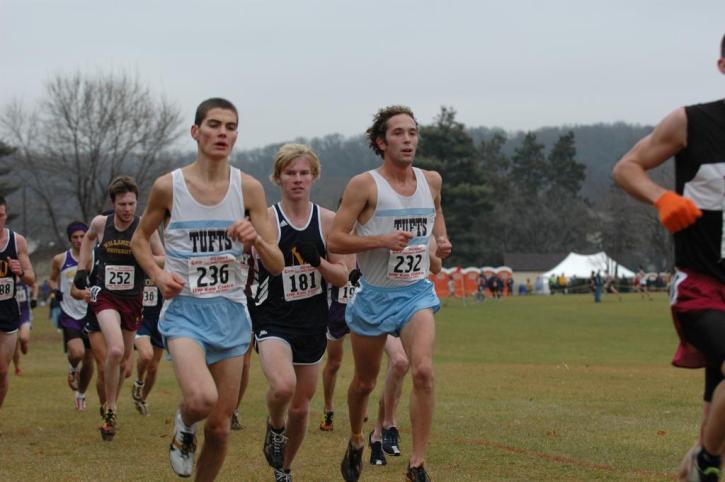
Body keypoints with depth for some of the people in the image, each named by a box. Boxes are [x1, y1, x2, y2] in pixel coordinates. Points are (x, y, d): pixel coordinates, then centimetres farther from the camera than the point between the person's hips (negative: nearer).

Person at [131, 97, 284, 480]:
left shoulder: (248, 188, -1)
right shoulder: (168, 186, -4)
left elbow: (276, 266, -1)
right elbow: (139, 239, 13)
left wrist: (256, 240, -22)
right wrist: (157, 274, -7)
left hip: (230, 311, 3)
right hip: (184, 308, -3)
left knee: (220, 426, 7)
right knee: (202, 398, -28)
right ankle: (183, 425, 8)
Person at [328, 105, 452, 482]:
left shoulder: (431, 180, 4)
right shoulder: (364, 185, -10)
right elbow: (334, 240, -13)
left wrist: (442, 239, 5)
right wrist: (381, 240, -24)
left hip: (417, 292, 2)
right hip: (374, 295, -2)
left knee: (423, 371, -21)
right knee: (364, 381, 14)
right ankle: (356, 442, 43)